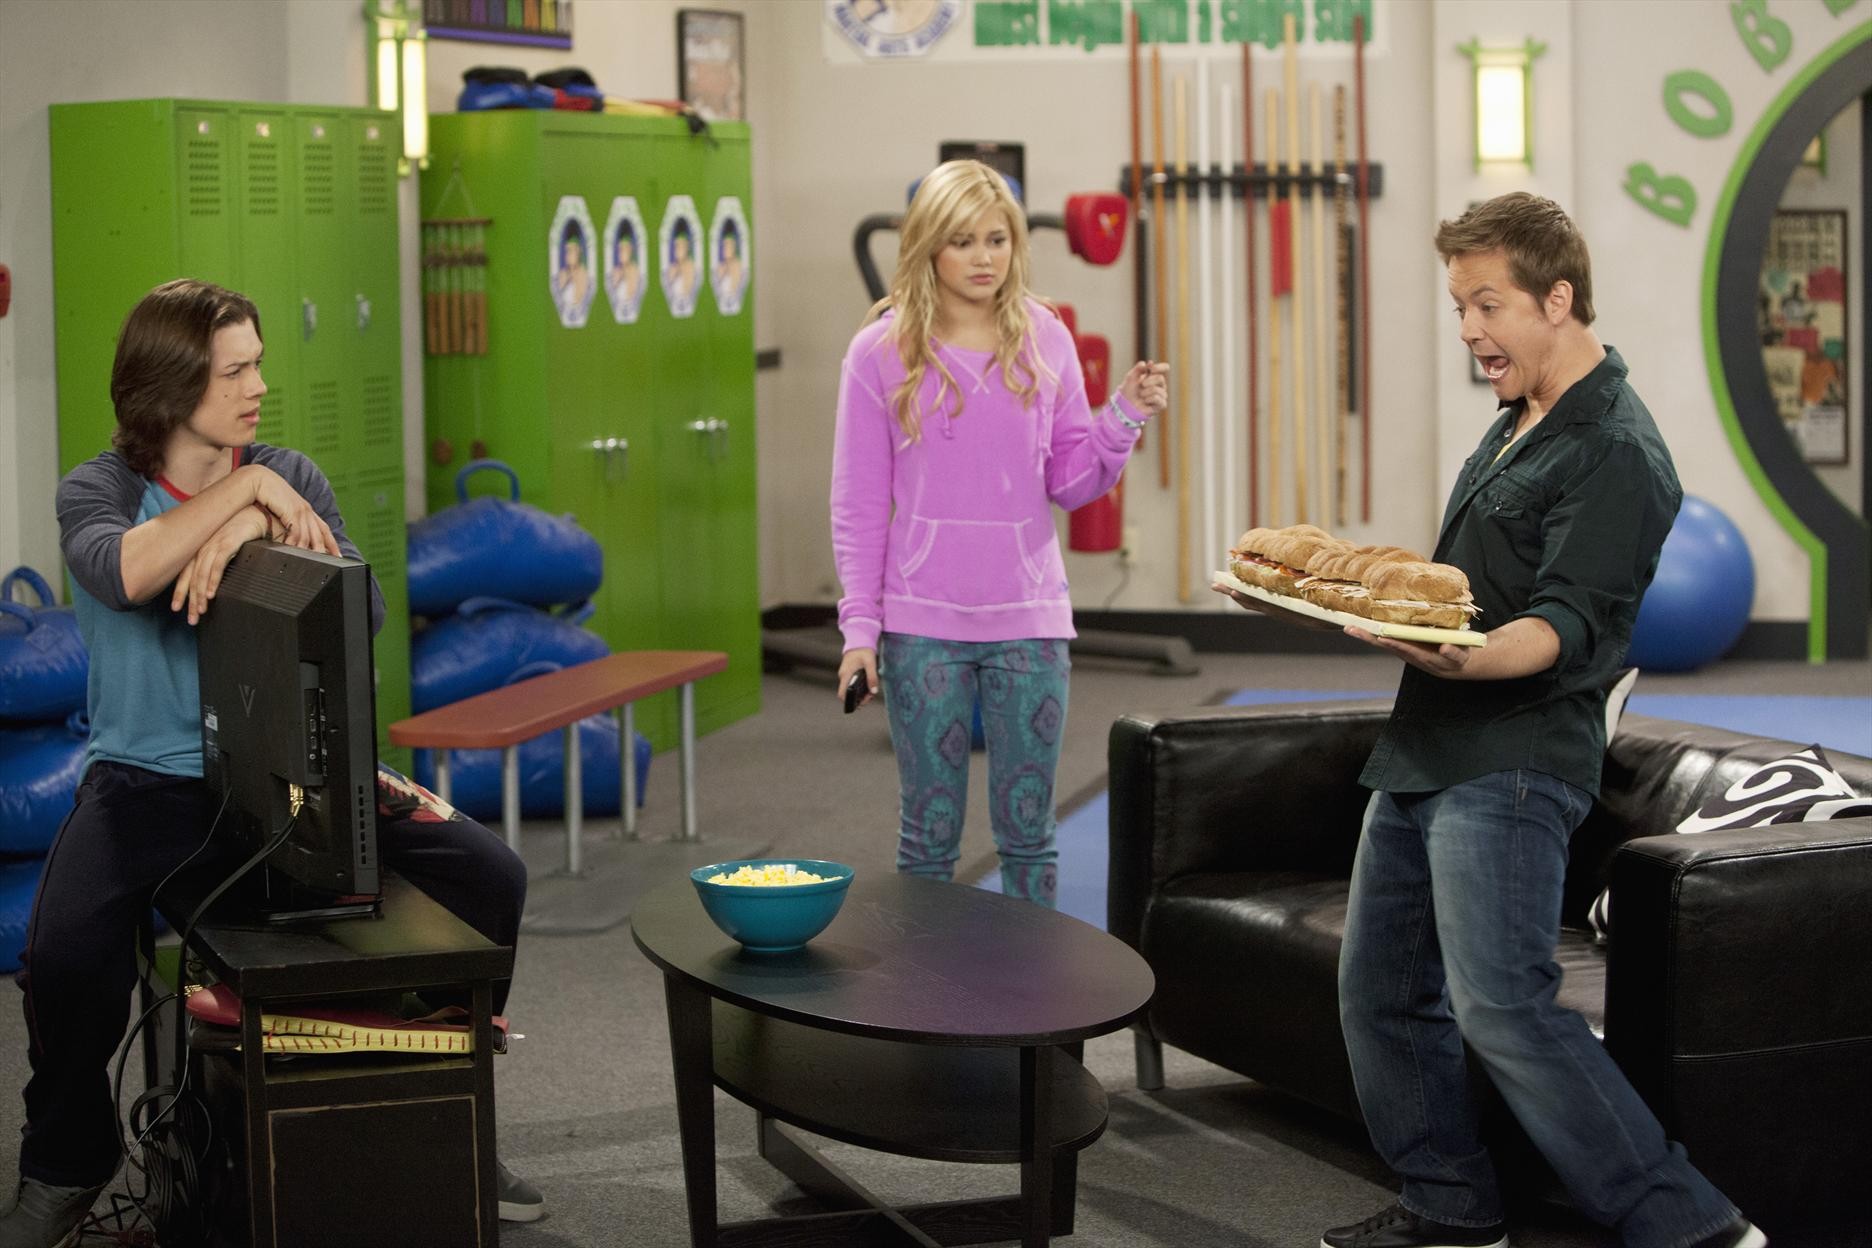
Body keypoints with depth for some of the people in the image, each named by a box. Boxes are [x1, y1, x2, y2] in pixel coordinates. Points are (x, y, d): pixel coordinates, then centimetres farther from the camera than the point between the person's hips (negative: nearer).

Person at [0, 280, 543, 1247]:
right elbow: (121, 574, -24)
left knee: (487, 877, -16)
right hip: (150, 778, -3)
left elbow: (363, 611, -6)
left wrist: (256, 528, -20)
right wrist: (244, 487, -20)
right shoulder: (96, 490, 1)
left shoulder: (290, 478, 8)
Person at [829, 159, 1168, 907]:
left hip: (1029, 620, 2)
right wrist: (860, 628, -6)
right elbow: (858, 505, -1)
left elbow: (1071, 483, 7)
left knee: (1028, 831, 8)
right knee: (931, 834, 5)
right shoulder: (882, 354, -3)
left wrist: (1124, 417, -10)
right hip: (923, 625, -2)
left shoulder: (1045, 342, 4)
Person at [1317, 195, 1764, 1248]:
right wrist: (1355, 591, 21)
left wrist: (1464, 662, -41)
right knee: (1381, 990, 12)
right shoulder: (1516, 429, 18)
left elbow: (1572, 625, -24)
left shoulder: (1616, 452, -13)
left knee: (1503, 1010, -16)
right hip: (1426, 754, 10)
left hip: (1510, 766, -10)